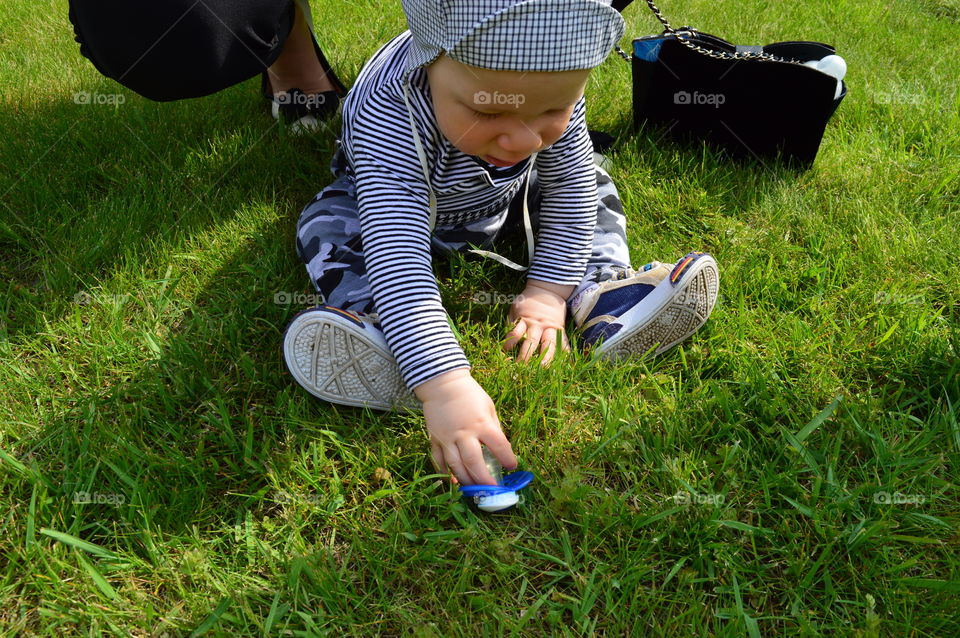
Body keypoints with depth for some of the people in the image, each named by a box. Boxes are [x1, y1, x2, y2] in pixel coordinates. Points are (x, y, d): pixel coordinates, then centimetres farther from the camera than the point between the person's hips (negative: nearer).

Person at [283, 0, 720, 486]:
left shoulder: (554, 89, -31)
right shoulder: (388, 114, -48)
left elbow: (570, 187, -16)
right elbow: (396, 255, -57)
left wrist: (550, 290, -24)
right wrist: (445, 385, -65)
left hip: (502, 196, 3)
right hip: (397, 196, -3)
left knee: (588, 183, -4)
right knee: (328, 227, -25)